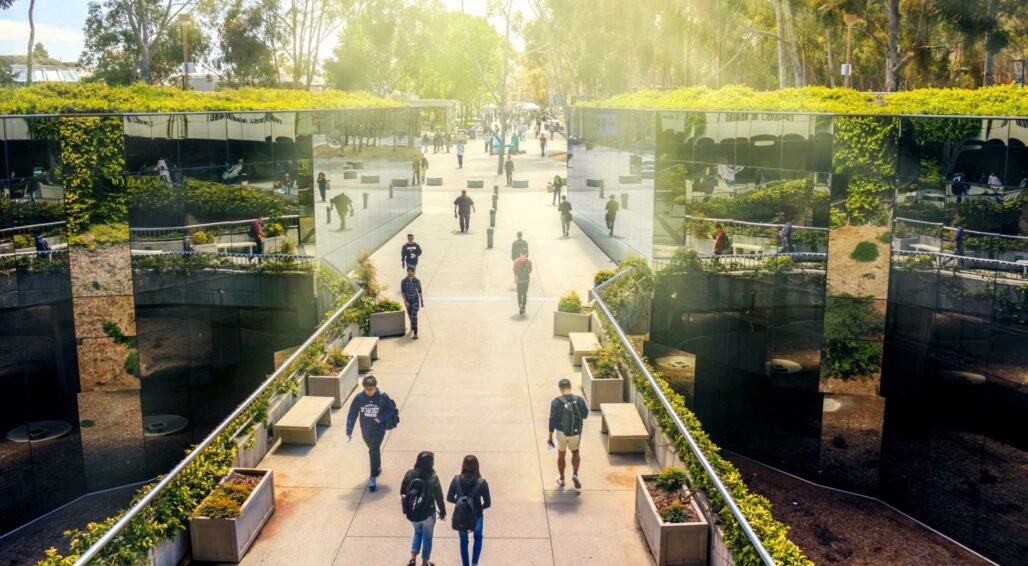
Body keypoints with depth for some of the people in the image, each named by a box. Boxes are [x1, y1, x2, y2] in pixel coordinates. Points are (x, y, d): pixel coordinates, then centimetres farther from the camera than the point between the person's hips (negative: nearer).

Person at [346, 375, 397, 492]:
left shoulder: (382, 397, -17)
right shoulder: (359, 397, -13)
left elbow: (391, 409, -5)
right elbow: (352, 414, -8)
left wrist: (381, 418, -23)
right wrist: (349, 431, -11)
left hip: (379, 429, -3)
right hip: (365, 430, 3)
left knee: (374, 452, -12)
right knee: (373, 450, 22)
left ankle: (373, 477, -5)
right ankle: (378, 467, 48)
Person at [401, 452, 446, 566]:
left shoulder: (409, 474, -11)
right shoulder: (433, 478, -20)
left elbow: (402, 491, 3)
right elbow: (439, 497, -12)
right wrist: (442, 512, 3)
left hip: (411, 513, 3)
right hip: (427, 513, -3)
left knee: (418, 533, 28)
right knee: (427, 537, 19)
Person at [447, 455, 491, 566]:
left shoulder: (456, 480, -11)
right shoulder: (481, 482, -16)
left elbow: (449, 498, -1)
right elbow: (488, 503, -10)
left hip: (460, 517, 1)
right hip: (476, 517, -1)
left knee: (463, 541, 25)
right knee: (478, 537, 28)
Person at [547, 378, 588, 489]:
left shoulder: (556, 401, -16)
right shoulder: (579, 399, -13)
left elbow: (552, 420, -13)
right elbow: (585, 415, 1)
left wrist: (550, 436, -3)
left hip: (561, 433, -1)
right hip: (575, 433, 1)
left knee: (561, 454, 21)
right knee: (575, 452, 26)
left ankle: (561, 479, 34)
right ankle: (575, 474, 8)